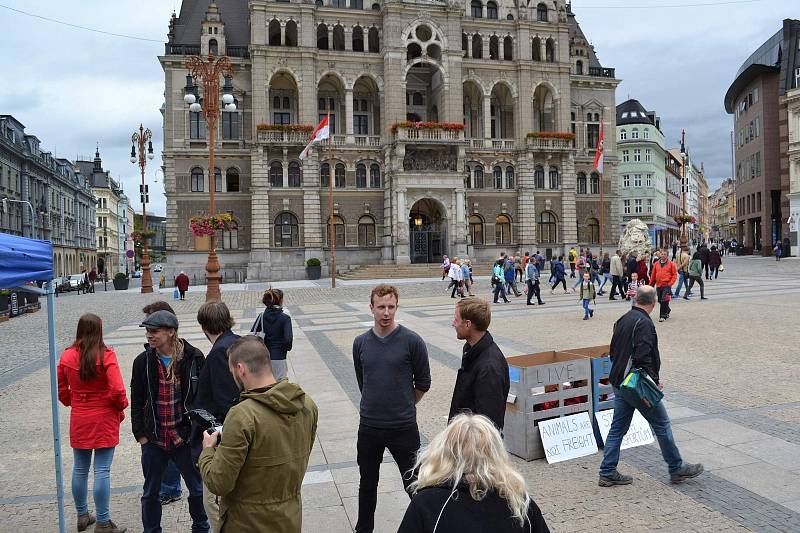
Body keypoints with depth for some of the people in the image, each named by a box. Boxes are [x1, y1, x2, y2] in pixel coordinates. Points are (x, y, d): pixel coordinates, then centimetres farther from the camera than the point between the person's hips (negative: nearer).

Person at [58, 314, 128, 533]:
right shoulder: (106, 355, -16)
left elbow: (61, 391, 5)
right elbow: (117, 390, -19)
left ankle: (82, 515, 31)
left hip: (78, 419, 4)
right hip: (104, 418, -4)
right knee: (102, 471, 1)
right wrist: (121, 408, -1)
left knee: (80, 469, 17)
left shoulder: (67, 356, -3)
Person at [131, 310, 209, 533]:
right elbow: (136, 401, 3)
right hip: (153, 439, 2)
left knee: (196, 488, 14)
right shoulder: (143, 361, -3)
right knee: (150, 493, 16)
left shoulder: (194, 358, -10)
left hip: (185, 437, -1)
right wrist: (140, 434, 0)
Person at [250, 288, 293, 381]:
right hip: (278, 357, -4)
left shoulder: (261, 316, 1)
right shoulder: (285, 318, -11)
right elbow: (288, 339, -19)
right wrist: (287, 348, 0)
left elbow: (252, 334, -3)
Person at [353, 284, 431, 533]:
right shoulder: (361, 343, 0)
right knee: (367, 484, 18)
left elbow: (423, 382, 0)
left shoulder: (412, 341, -12)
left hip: (404, 427, -3)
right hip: (369, 428, 3)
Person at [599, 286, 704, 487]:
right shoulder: (644, 323, -17)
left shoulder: (623, 320, 10)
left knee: (618, 427, 11)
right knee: (662, 425, 8)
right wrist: (655, 381, -14)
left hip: (619, 383, 8)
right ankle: (677, 469, 23)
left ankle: (607, 473, 14)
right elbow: (643, 358, -24)